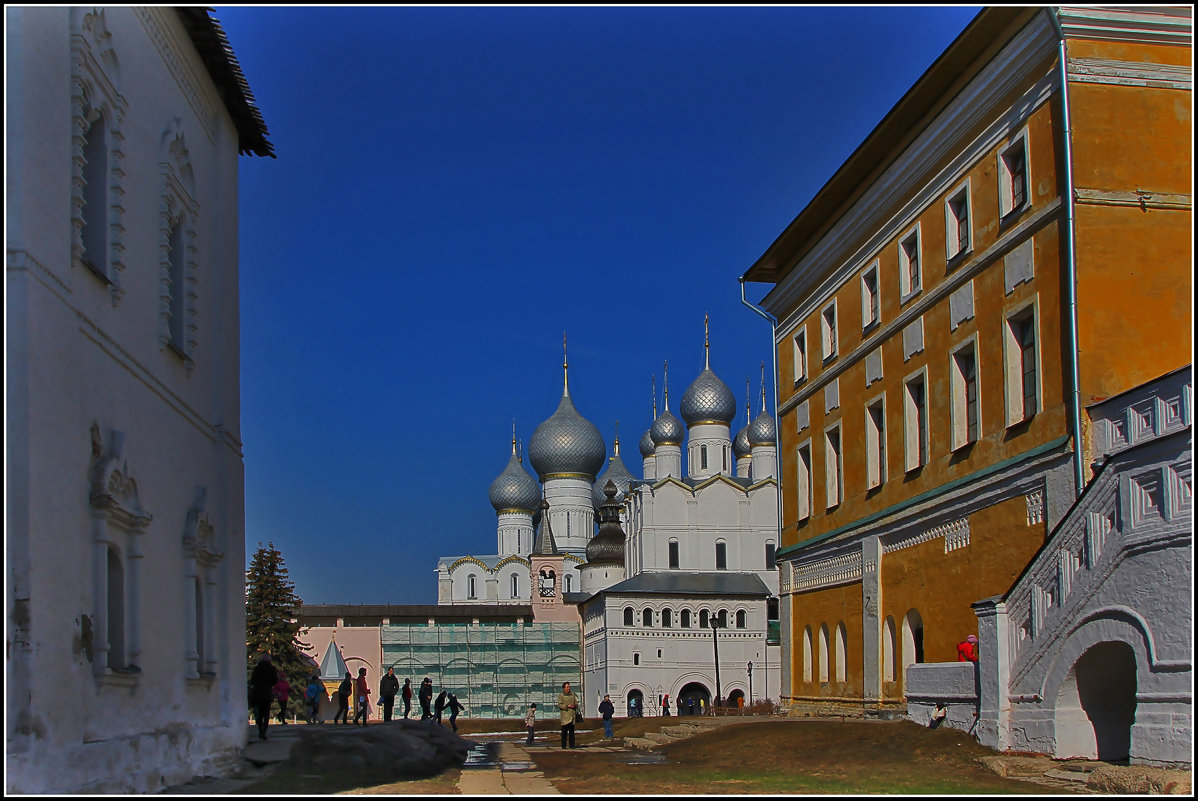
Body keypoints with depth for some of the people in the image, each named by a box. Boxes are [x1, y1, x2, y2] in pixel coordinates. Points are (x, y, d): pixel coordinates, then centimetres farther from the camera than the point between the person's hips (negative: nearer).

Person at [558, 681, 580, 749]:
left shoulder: (572, 694, 16)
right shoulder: (561, 695, 0)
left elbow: (576, 702, 19)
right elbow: (559, 705, -8)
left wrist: (575, 705, -4)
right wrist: (567, 706, -18)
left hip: (572, 715, 5)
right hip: (565, 715, -5)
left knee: (572, 731, 6)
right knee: (564, 731, -5)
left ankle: (572, 744, 10)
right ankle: (563, 745, -1)